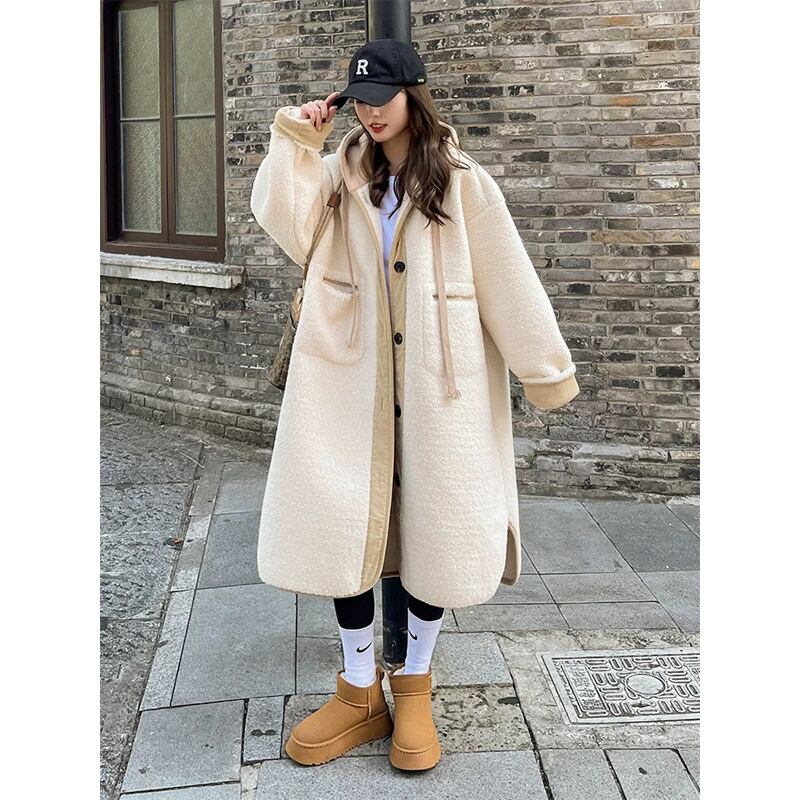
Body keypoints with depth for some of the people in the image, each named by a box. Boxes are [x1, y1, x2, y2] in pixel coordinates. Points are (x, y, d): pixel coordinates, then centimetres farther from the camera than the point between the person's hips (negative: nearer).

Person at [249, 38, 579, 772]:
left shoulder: (463, 183, -2)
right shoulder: (341, 174, 6)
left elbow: (509, 284, -2)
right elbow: (282, 219, -10)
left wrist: (548, 371, 0)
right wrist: (296, 139, -9)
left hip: (441, 387, -2)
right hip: (353, 381, 2)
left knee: (437, 531, 5)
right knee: (342, 528, 2)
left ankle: (414, 687, 25)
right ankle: (360, 692, 20)